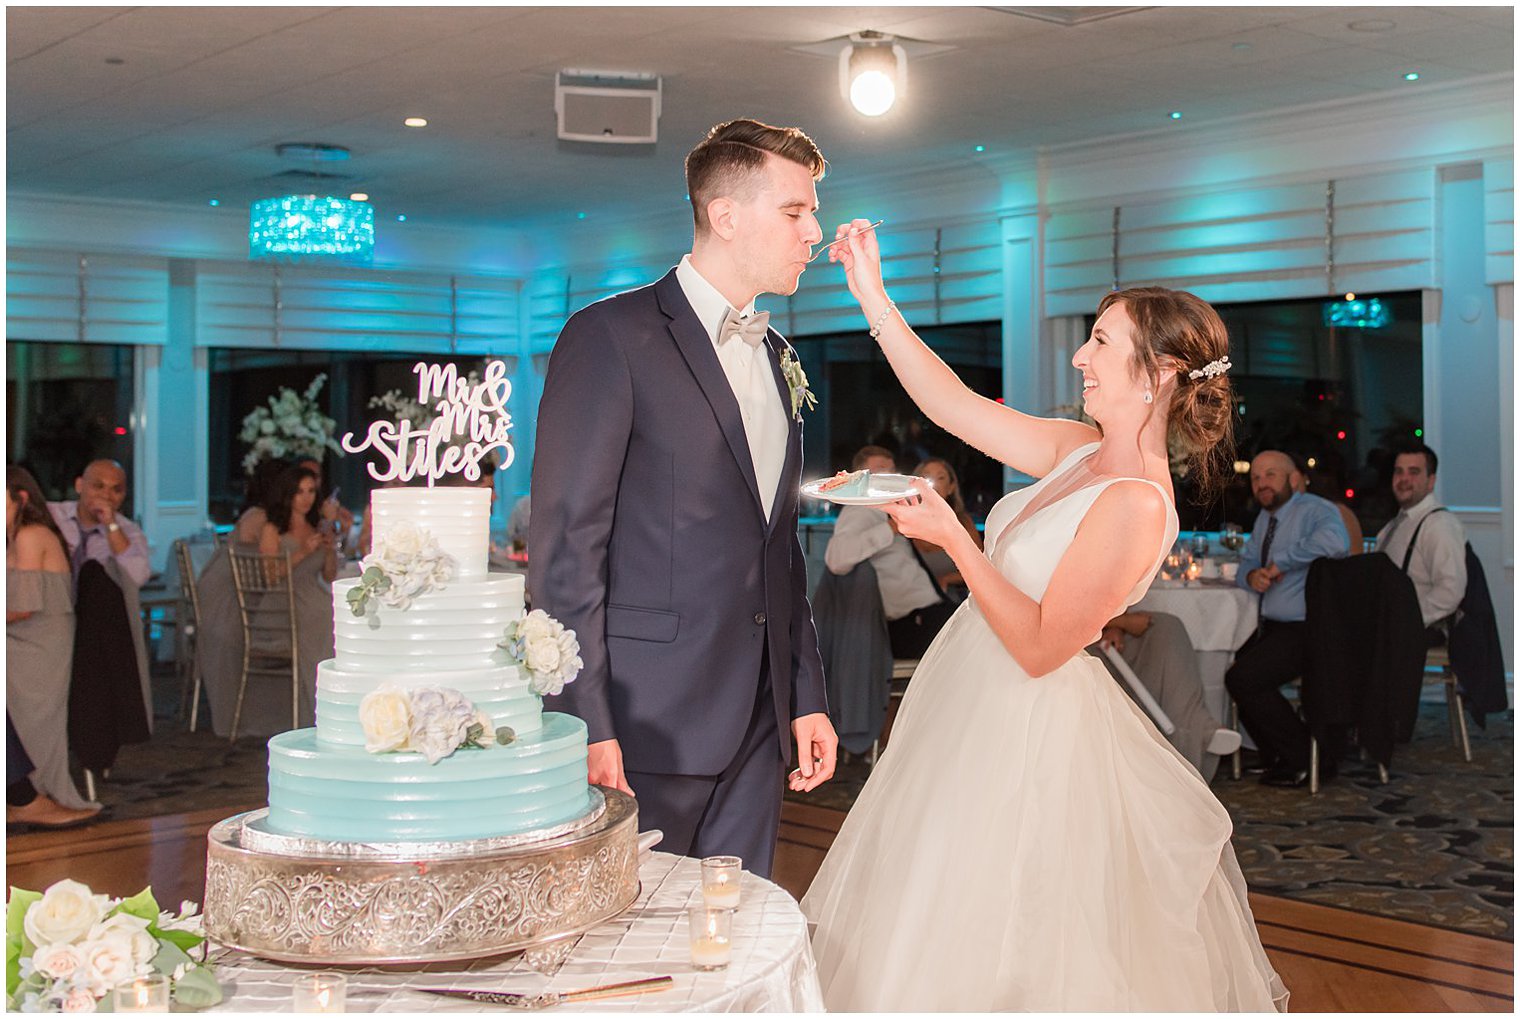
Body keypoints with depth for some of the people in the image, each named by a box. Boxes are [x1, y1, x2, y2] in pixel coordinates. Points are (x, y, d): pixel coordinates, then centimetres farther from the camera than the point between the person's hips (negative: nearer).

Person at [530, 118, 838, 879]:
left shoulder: (777, 360, 17)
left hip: (757, 728, 7)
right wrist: (586, 726, -17)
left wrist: (807, 696, 15)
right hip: (646, 728, -7)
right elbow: (564, 548, -12)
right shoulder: (610, 338, -7)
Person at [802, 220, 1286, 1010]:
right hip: (972, 699, 9)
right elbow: (954, 406, 4)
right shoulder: (1081, 451, 1)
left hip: (1026, 727, -9)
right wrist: (872, 298, 0)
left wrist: (953, 539, -23)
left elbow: (1040, 646, -23)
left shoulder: (1137, 503, -24)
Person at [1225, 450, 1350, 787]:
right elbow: (1246, 564, 27)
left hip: (1308, 629, -10)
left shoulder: (1315, 510, -12)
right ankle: (1277, 757, 18)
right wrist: (1252, 575, 1)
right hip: (1272, 627, 10)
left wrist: (1281, 562, -24)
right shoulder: (1264, 519, 18)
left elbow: (1334, 541, -35)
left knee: (1243, 679, -22)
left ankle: (1309, 760, -8)